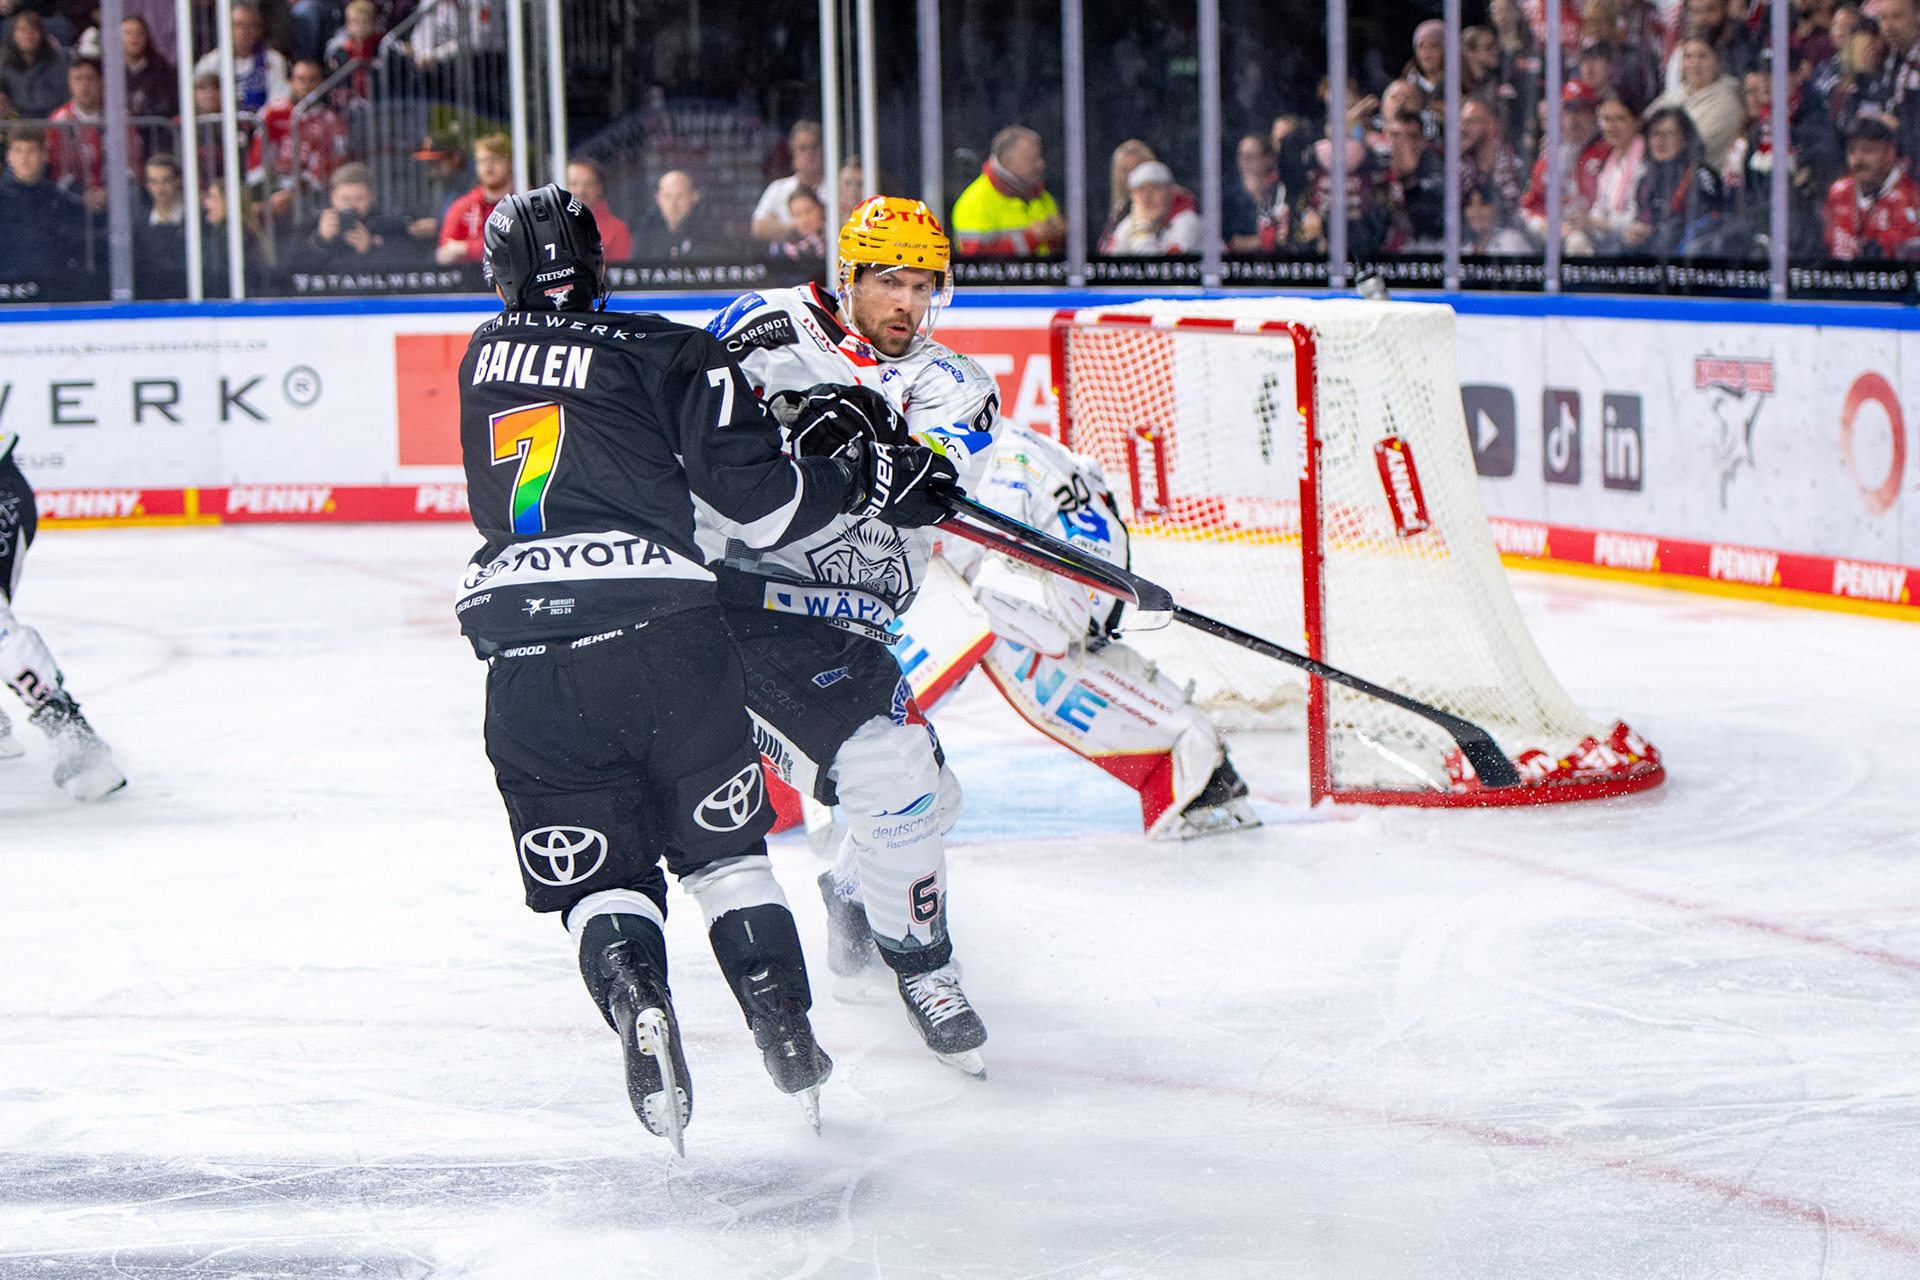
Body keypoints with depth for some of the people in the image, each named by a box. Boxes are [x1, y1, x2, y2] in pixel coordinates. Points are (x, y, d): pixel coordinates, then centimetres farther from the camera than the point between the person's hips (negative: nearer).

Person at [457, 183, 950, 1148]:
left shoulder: (483, 356, 20)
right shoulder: (662, 353, 5)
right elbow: (760, 502, -1)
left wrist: (790, 417, 27)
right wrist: (869, 479, 15)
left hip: (521, 650, 2)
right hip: (659, 625, -2)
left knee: (599, 880, 9)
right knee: (725, 848, 17)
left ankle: (638, 1009, -17)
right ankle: (791, 1048, 16)